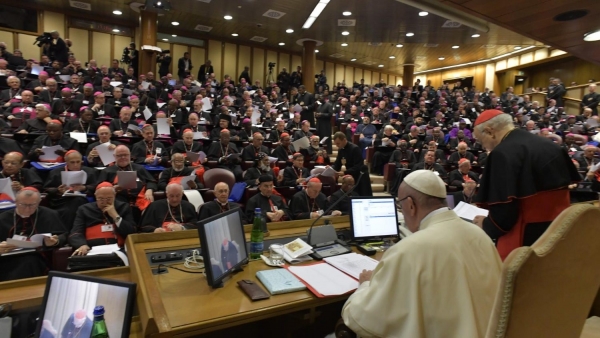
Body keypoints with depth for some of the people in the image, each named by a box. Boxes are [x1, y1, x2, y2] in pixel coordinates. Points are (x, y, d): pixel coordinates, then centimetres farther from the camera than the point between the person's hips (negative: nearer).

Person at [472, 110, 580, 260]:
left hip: (524, 239, -8)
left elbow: (505, 209, -25)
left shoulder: (503, 153, -20)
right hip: (557, 232, 8)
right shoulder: (549, 146, 7)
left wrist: (486, 225, -6)